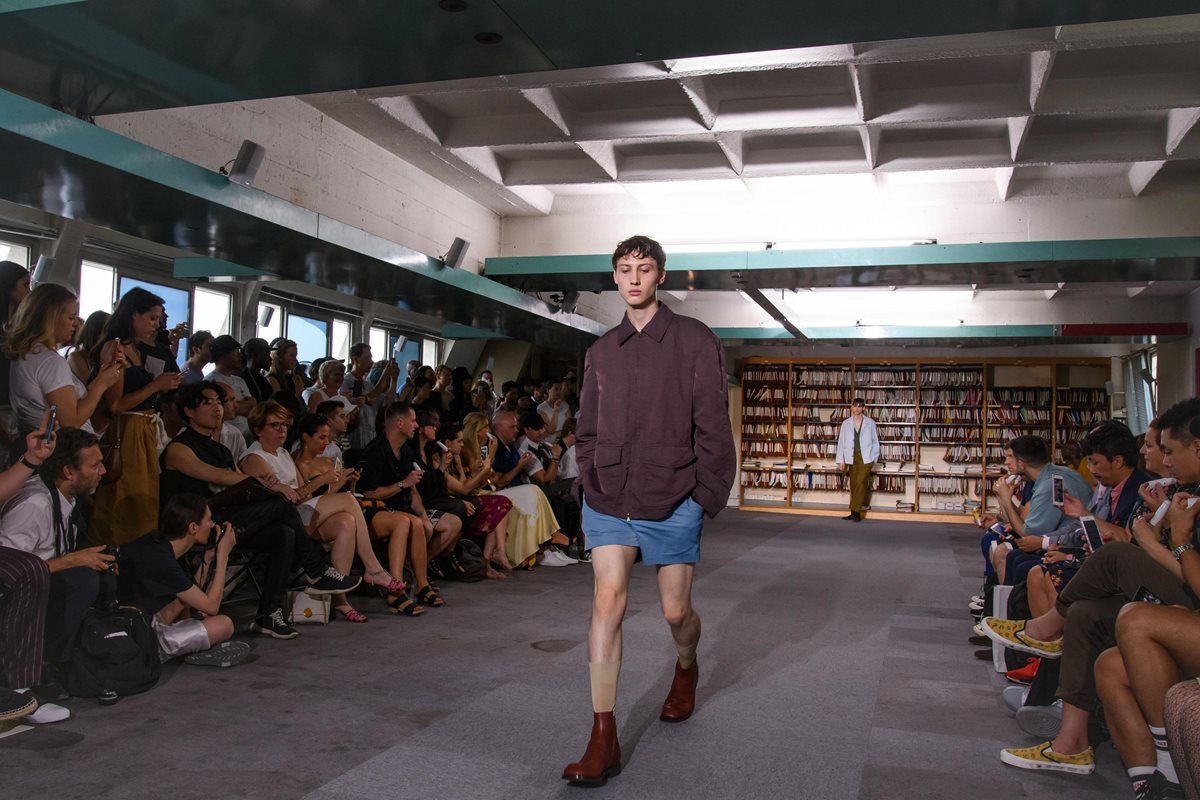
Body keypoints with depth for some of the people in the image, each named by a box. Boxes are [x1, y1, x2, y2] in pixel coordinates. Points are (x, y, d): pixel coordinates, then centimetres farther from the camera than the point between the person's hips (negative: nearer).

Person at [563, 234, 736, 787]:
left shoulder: (694, 341, -3)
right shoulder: (601, 351, 10)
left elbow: (713, 427, -5)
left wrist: (708, 498, -7)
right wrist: (592, 482, 5)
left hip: (672, 501, -2)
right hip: (608, 499, 3)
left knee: (675, 611, 8)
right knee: (607, 599, -11)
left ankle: (686, 669, 44)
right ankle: (603, 741, -7)